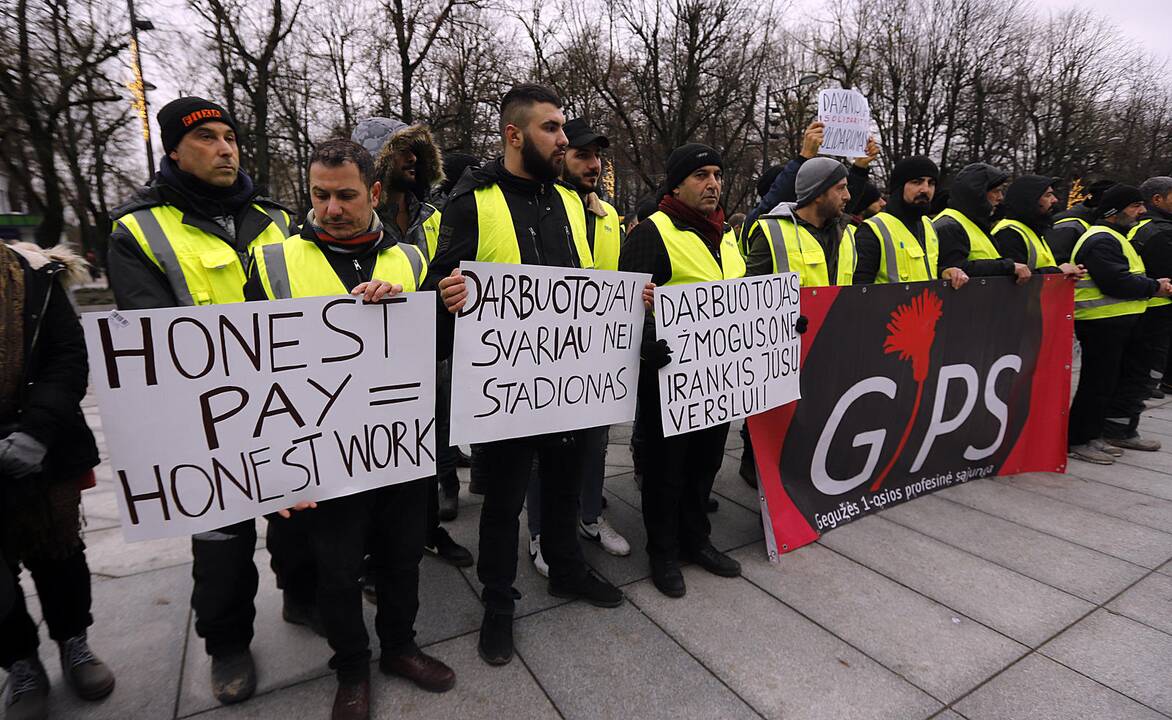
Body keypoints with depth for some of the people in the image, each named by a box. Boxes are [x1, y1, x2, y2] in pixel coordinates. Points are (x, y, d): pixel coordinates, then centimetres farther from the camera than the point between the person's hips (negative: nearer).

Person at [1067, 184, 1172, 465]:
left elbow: (1128, 275, 26)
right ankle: (1079, 440, 2)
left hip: (1123, 321, 11)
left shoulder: (1115, 237, 21)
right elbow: (1115, 283, -24)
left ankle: (1120, 431, 28)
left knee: (1133, 375, 17)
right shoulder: (1100, 240, -15)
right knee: (1099, 382, -7)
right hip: (1102, 322, -11)